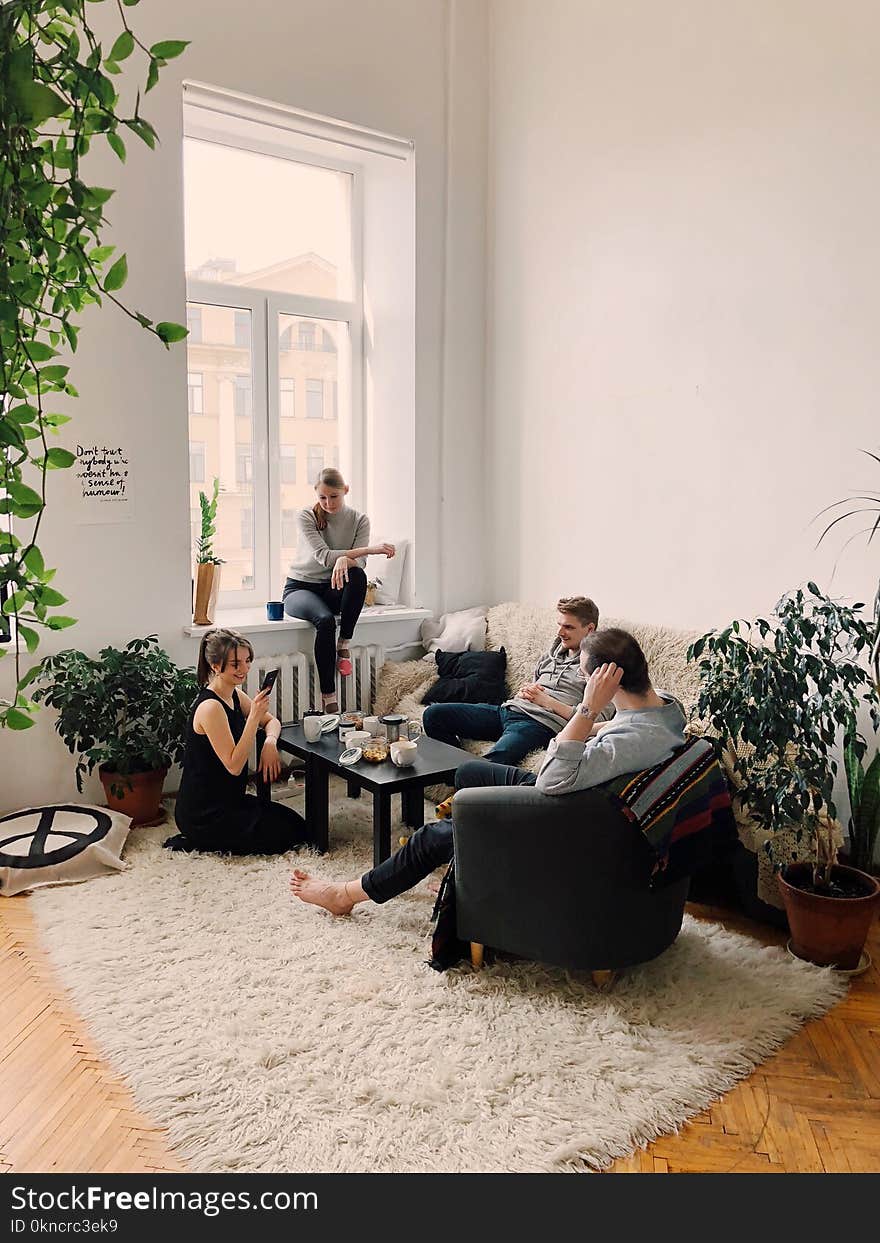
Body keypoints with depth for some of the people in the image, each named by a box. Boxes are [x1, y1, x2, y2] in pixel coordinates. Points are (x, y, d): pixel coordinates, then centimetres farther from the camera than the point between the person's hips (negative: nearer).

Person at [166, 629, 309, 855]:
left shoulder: (235, 695, 3)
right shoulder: (211, 707, -24)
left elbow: (272, 721, 14)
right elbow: (234, 765, -25)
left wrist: (270, 742, -9)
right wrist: (254, 716, -31)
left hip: (227, 800, 9)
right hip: (203, 813, -9)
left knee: (296, 824, 15)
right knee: (291, 835, -2)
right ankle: (198, 842, -1)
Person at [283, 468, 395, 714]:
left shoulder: (359, 520, 1)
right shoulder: (306, 517, -8)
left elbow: (359, 561, -13)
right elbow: (323, 556, -21)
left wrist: (345, 560, -39)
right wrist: (370, 549, -29)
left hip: (333, 590, 2)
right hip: (300, 587, -2)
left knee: (357, 575, -34)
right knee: (325, 620, -36)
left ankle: (343, 646, -24)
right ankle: (328, 698, -34)